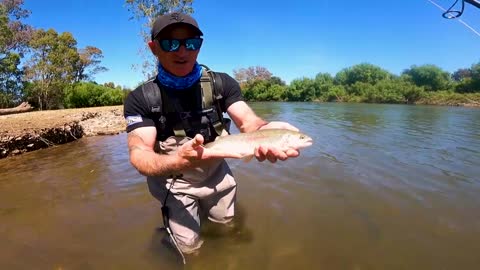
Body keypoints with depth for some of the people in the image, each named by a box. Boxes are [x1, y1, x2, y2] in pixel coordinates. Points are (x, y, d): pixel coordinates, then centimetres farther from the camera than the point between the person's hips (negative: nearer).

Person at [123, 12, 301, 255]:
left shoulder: (222, 83, -13)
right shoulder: (140, 99, -19)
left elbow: (247, 120, -24)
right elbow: (140, 155, -29)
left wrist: (266, 130, -50)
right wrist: (179, 161, -52)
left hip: (217, 175, 3)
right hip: (175, 183, -2)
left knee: (227, 228, 25)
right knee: (189, 248, 10)